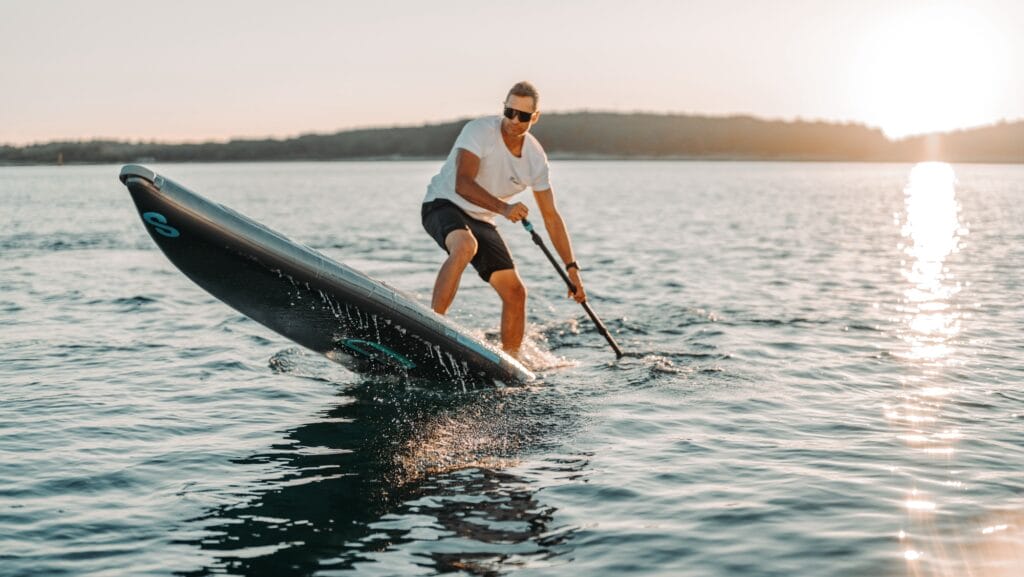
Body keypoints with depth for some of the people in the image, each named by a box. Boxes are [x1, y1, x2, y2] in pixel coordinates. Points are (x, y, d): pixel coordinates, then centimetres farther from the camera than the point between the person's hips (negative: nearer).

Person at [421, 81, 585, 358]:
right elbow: (462, 184, -31)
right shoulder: (479, 131, -20)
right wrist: (502, 207, -46)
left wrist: (572, 268, -1)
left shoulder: (536, 157, -3)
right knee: (465, 245, -39)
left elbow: (551, 216, 3)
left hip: (481, 220, 6)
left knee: (515, 292, -3)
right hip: (443, 204, -6)